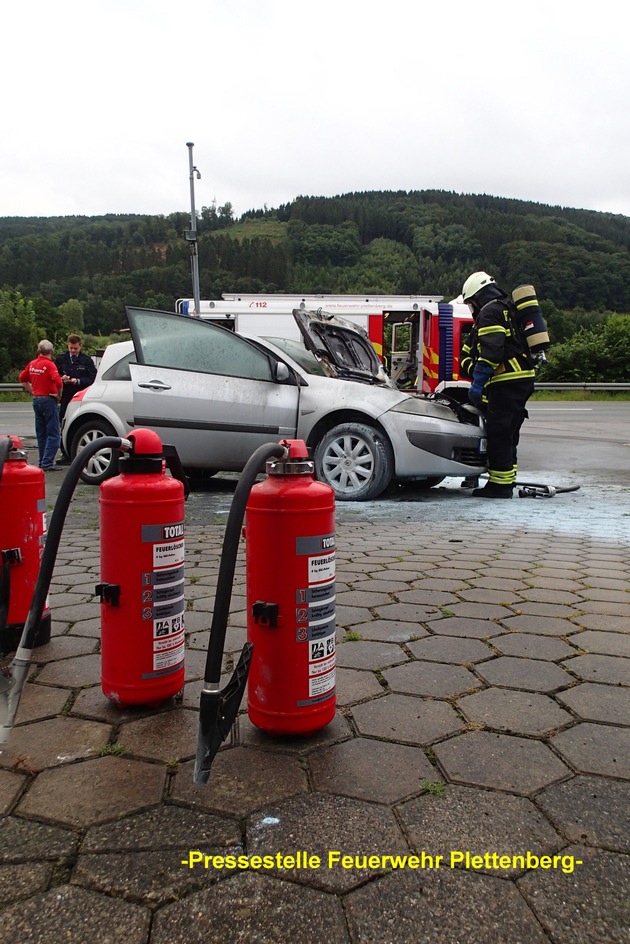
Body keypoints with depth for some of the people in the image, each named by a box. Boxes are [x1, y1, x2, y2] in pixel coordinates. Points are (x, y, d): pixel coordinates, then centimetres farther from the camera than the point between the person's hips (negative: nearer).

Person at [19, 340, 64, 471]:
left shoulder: (32, 364, 9)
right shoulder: (49, 364, -13)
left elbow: (22, 378, 20)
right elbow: (58, 381, -25)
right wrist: (59, 395, -9)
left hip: (36, 400, 7)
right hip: (48, 400, -7)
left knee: (41, 434, 14)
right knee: (53, 434, -5)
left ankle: (43, 462, 18)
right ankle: (47, 463, -12)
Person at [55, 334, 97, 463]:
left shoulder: (87, 361, 5)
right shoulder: (60, 359, 13)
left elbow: (92, 379, 0)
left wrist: (78, 381, -13)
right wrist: (61, 379, -5)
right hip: (65, 398, 3)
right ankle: (66, 455, 11)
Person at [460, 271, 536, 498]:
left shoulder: (490, 312, -7)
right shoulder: (506, 310, 27)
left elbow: (490, 351, -20)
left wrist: (478, 382, -21)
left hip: (507, 382, -10)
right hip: (523, 380, 10)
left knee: (498, 434, -7)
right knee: (508, 434, 15)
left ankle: (500, 485, -4)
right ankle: (507, 480, 22)